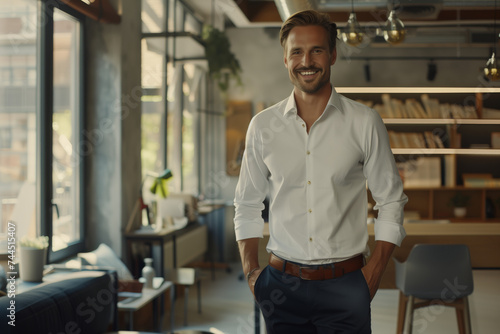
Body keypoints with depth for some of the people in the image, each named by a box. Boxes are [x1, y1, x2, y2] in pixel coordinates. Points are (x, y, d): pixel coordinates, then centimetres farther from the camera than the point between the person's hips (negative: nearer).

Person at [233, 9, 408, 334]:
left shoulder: (365, 122, -1)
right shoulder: (262, 126, 4)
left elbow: (391, 201, 4)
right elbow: (247, 206, 12)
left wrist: (374, 271, -3)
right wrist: (251, 271, 3)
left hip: (346, 286, -1)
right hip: (282, 286, 2)